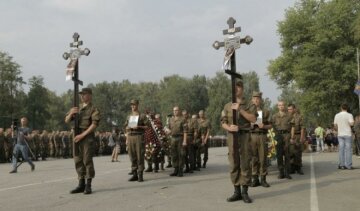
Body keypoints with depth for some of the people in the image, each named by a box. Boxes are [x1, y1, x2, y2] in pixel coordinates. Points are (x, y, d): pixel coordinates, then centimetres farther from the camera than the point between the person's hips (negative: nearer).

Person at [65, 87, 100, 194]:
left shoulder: (94, 109, -1)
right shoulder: (77, 108, 18)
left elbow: (94, 125, -12)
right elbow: (67, 121, 16)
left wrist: (82, 135, -17)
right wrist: (71, 113, -6)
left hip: (87, 136, -6)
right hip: (76, 136, 6)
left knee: (87, 160, -7)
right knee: (78, 160, 7)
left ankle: (88, 186, -2)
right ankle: (81, 184, 14)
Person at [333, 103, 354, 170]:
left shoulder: (337, 115, 6)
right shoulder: (349, 115, -7)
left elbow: (335, 125, 8)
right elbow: (351, 124, -18)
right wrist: (353, 121, 3)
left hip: (340, 134, 4)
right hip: (347, 134, -4)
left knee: (341, 149, 5)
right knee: (348, 149, -1)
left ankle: (341, 165, 5)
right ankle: (348, 165, -3)